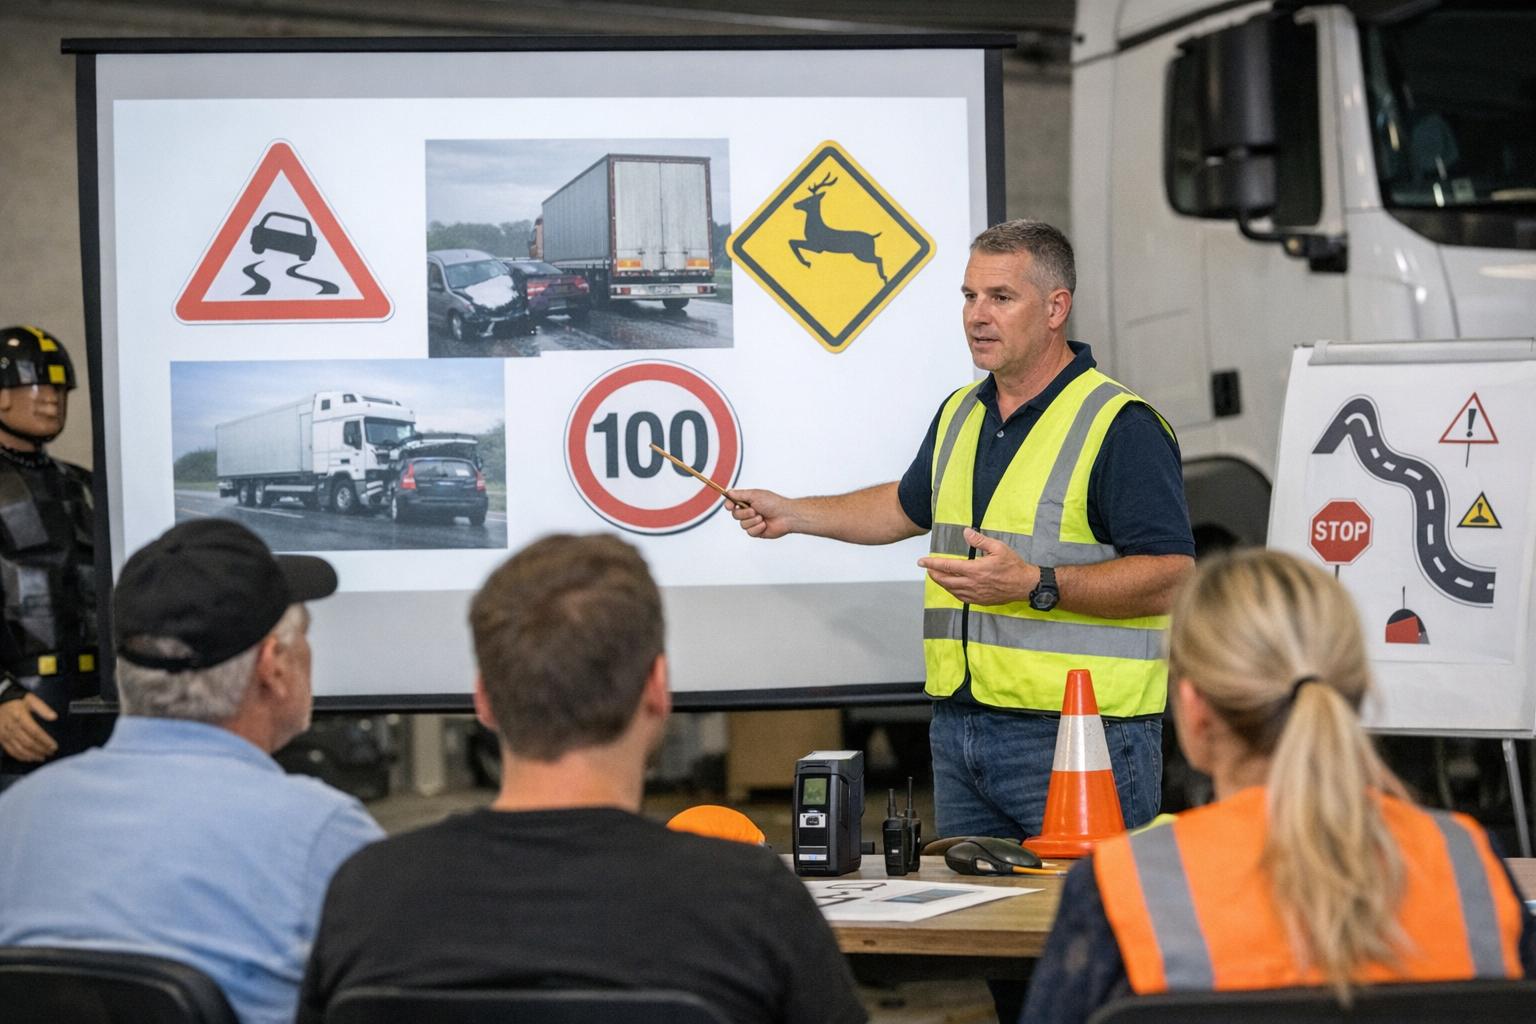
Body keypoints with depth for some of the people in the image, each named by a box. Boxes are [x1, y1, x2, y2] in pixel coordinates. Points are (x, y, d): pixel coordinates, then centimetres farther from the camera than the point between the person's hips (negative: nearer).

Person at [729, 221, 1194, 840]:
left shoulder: (1122, 427, -11)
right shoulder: (960, 414, 16)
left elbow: (1171, 577, -17)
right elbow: (911, 505, 35)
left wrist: (1036, 584, -24)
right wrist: (793, 514, 29)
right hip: (959, 731, 8)